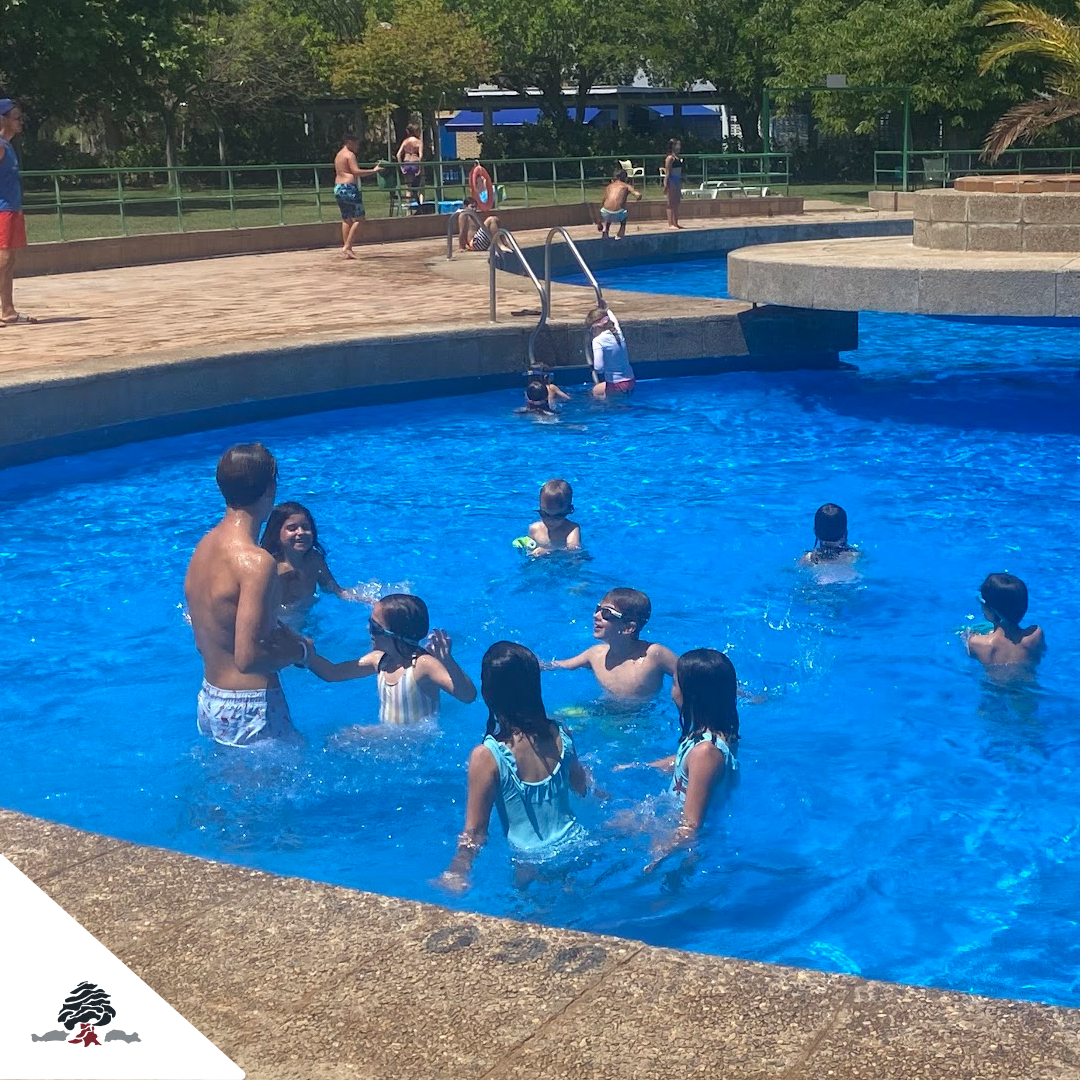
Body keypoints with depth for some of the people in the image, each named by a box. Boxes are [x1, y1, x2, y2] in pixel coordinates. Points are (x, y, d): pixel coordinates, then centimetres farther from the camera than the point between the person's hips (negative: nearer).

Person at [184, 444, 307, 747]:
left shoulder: (203, 547, 5)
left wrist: (280, 635, 11)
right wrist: (300, 652, -9)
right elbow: (247, 658, -26)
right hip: (250, 710, -9)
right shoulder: (256, 562, -23)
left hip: (210, 700, 9)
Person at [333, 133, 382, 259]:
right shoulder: (350, 155, -9)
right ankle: (347, 247, -13)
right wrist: (373, 171, -15)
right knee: (358, 218, -6)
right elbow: (356, 172, -19)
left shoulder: (339, 155, 19)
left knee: (346, 219, 11)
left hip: (338, 188, 10)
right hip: (349, 189, -10)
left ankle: (347, 248, 8)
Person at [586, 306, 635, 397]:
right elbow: (614, 320, 29)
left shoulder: (597, 341, -16)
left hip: (617, 386, -7)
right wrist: (606, 309, 49)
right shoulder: (618, 333, 3)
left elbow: (599, 367, -26)